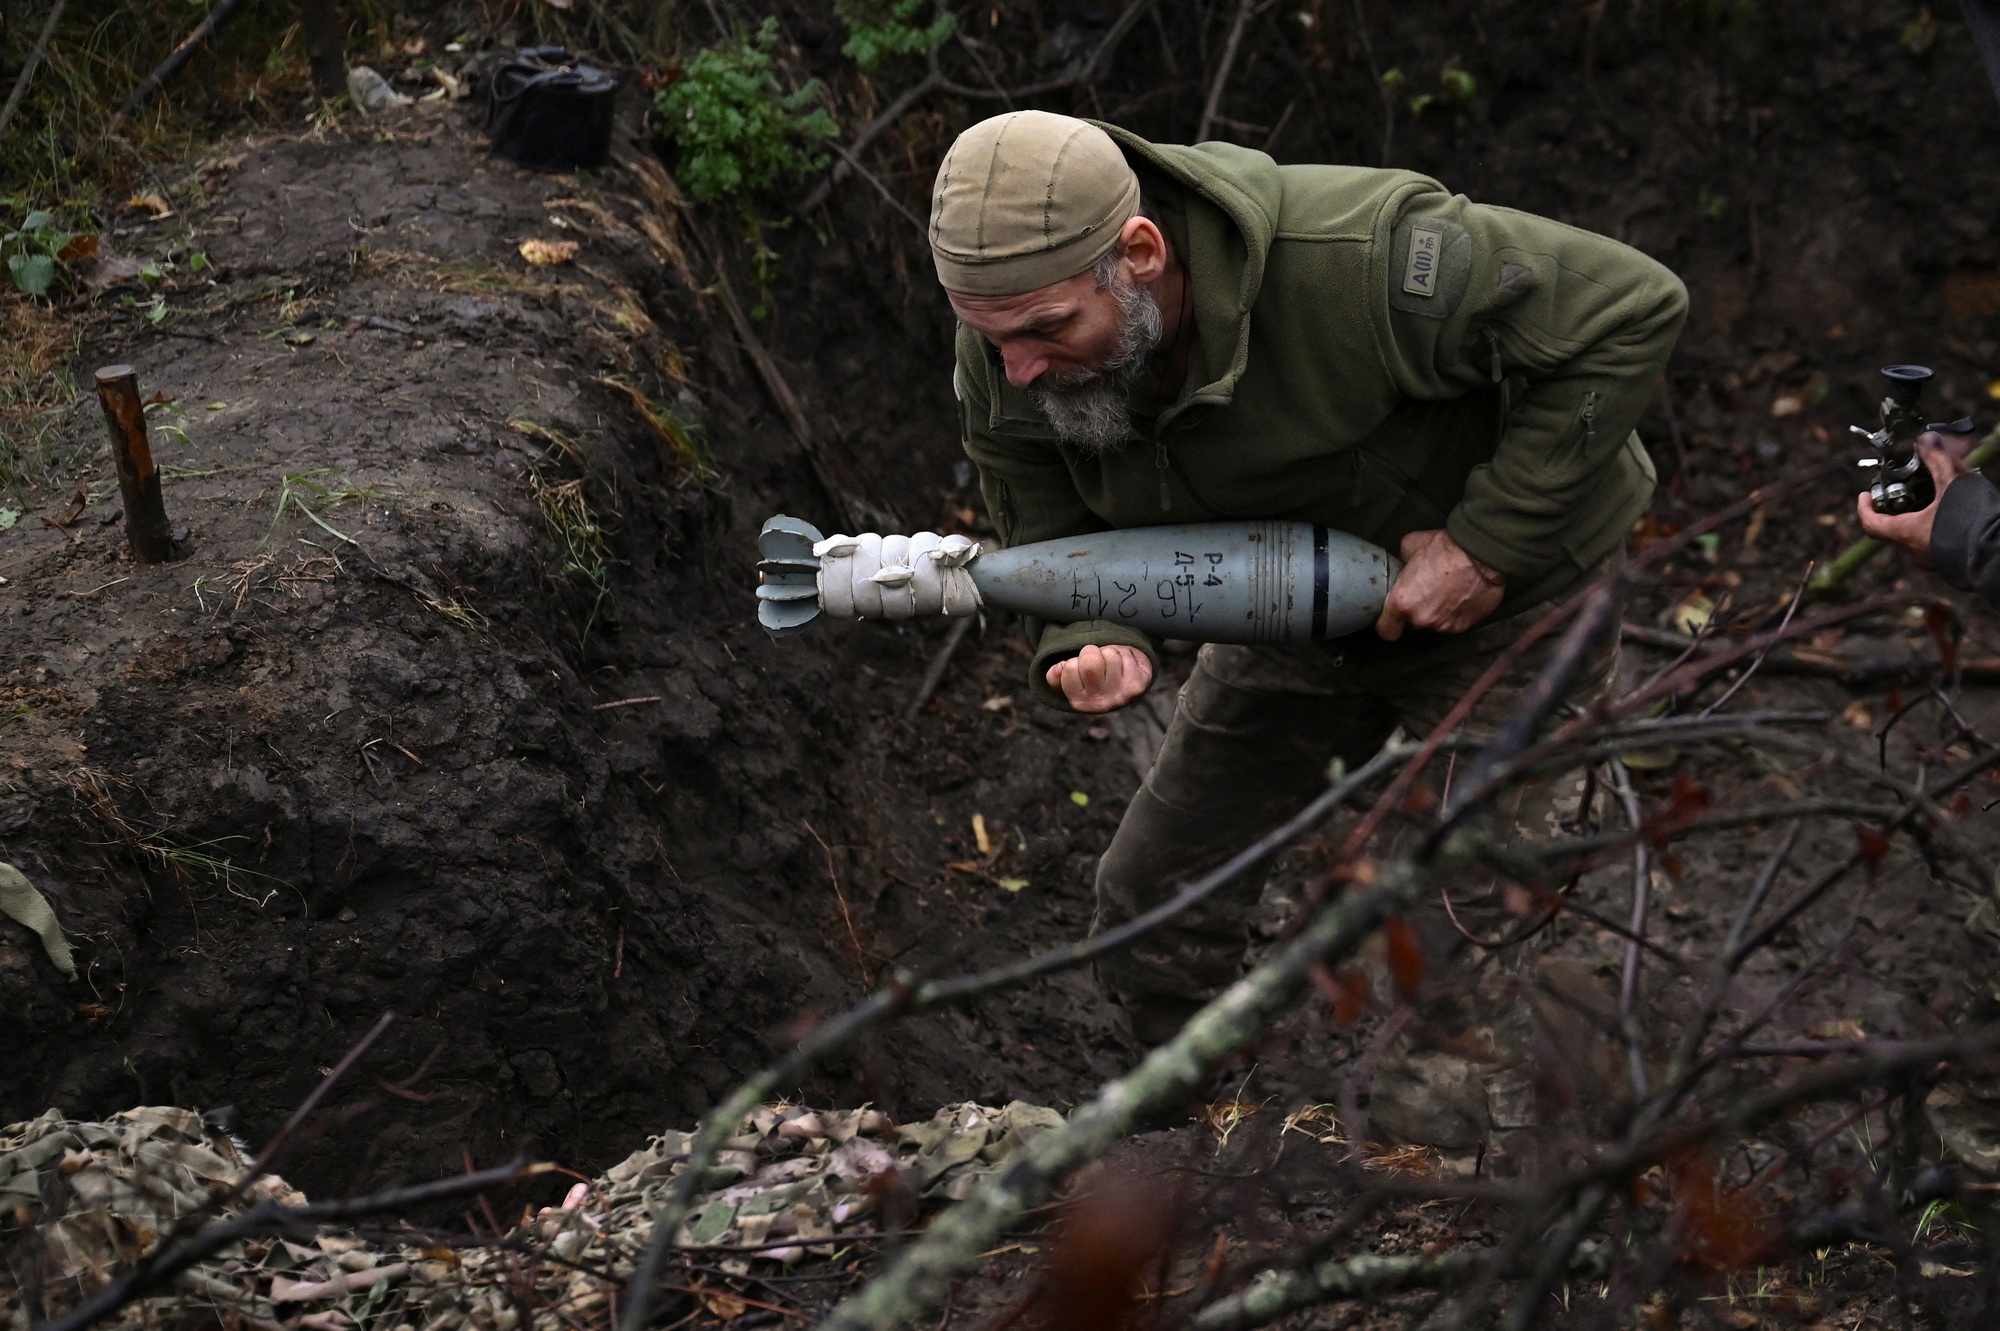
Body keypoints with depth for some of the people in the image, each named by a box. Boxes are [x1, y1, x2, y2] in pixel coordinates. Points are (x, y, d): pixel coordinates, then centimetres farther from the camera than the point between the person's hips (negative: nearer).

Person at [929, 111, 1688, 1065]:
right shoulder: (1002, 363, -21)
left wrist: (1490, 541, -29)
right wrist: (1092, 648, -33)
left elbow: (1633, 308, -30)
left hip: (1505, 591, -5)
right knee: (1152, 911, 6)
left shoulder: (1353, 261, -39)